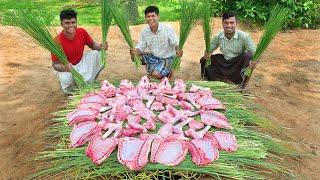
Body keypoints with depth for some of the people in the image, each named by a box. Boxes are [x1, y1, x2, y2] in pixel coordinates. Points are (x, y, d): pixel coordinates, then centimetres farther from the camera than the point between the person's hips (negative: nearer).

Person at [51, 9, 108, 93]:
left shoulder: (82, 32, -14)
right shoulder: (58, 41, -25)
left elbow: (92, 44, 3)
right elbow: (55, 64, -20)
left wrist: (100, 47, -21)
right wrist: (64, 68, -43)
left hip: (81, 62, 5)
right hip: (66, 67, -5)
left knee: (99, 54, -17)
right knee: (66, 80, -38)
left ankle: (89, 82, -3)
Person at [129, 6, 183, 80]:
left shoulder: (168, 28, -17)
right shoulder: (144, 31, -6)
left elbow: (175, 44, -13)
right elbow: (140, 48, -4)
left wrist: (178, 51, -36)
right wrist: (136, 51, -28)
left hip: (166, 58, -5)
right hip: (153, 57, 5)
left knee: (157, 74, -28)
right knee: (134, 56, -14)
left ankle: (167, 72, 7)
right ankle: (152, 70, 4)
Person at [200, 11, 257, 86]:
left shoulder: (244, 37, -17)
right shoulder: (218, 36, -6)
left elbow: (254, 53, -17)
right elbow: (209, 49, 6)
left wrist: (253, 62, -41)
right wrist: (207, 54, -20)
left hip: (238, 64, -3)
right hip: (224, 63, 3)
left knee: (246, 56, -35)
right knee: (204, 60, -12)